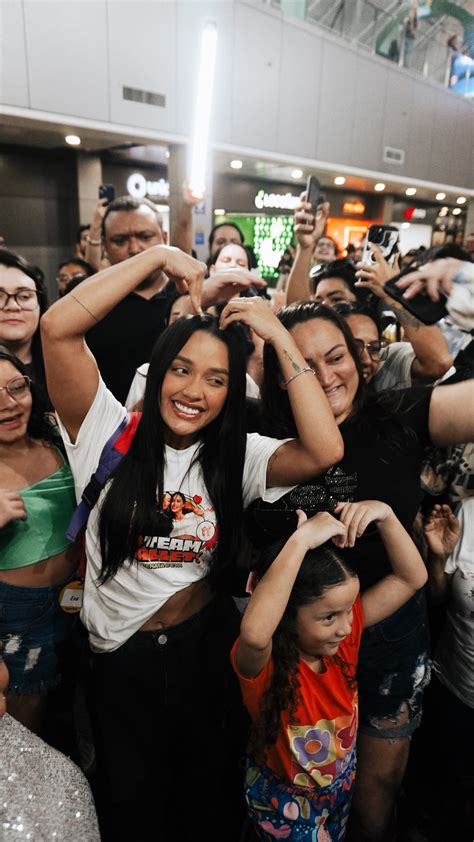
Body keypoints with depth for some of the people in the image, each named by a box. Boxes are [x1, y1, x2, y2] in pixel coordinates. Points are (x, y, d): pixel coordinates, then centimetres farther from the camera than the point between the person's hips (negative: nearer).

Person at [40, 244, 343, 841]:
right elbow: (58, 326, -25)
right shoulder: (111, 433, -13)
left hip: (207, 651, 2)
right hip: (122, 659, -1)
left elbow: (325, 450, -24)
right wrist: (160, 256, -23)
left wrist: (280, 337, -21)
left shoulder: (235, 457, -8)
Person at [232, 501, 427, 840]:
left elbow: (412, 578, -22)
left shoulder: (347, 629, -20)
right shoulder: (262, 661, -35)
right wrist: (301, 539, -60)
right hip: (284, 800, -5)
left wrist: (384, 514, -38)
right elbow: (253, 631, -61)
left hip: (342, 784, 6)